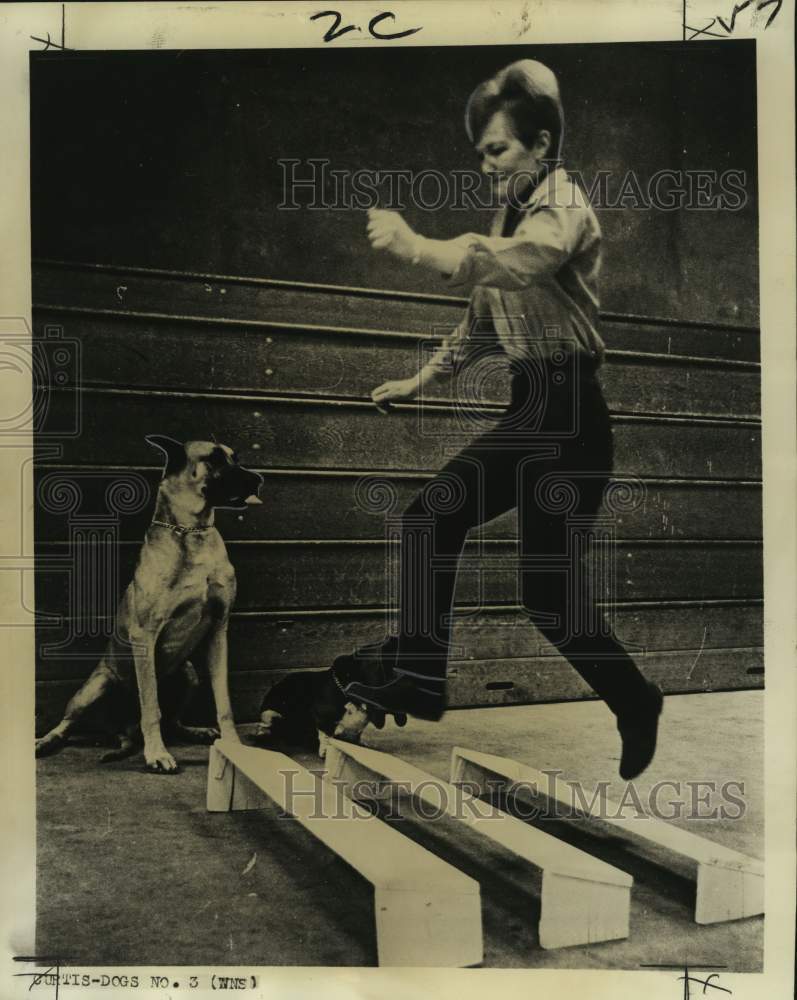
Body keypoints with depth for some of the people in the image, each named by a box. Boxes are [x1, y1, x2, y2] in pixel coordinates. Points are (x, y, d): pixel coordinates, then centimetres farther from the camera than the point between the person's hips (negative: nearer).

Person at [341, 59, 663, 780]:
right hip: (530, 406, 9)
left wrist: (416, 247, -40)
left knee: (550, 590, -4)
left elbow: (512, 264, -34)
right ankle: (419, 681, 14)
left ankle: (637, 705, 19)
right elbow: (482, 317, 22)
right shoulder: (515, 210, 17)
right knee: (431, 518, 4)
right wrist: (422, 380, 18)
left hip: (571, 413, -9)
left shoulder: (564, 206, -11)